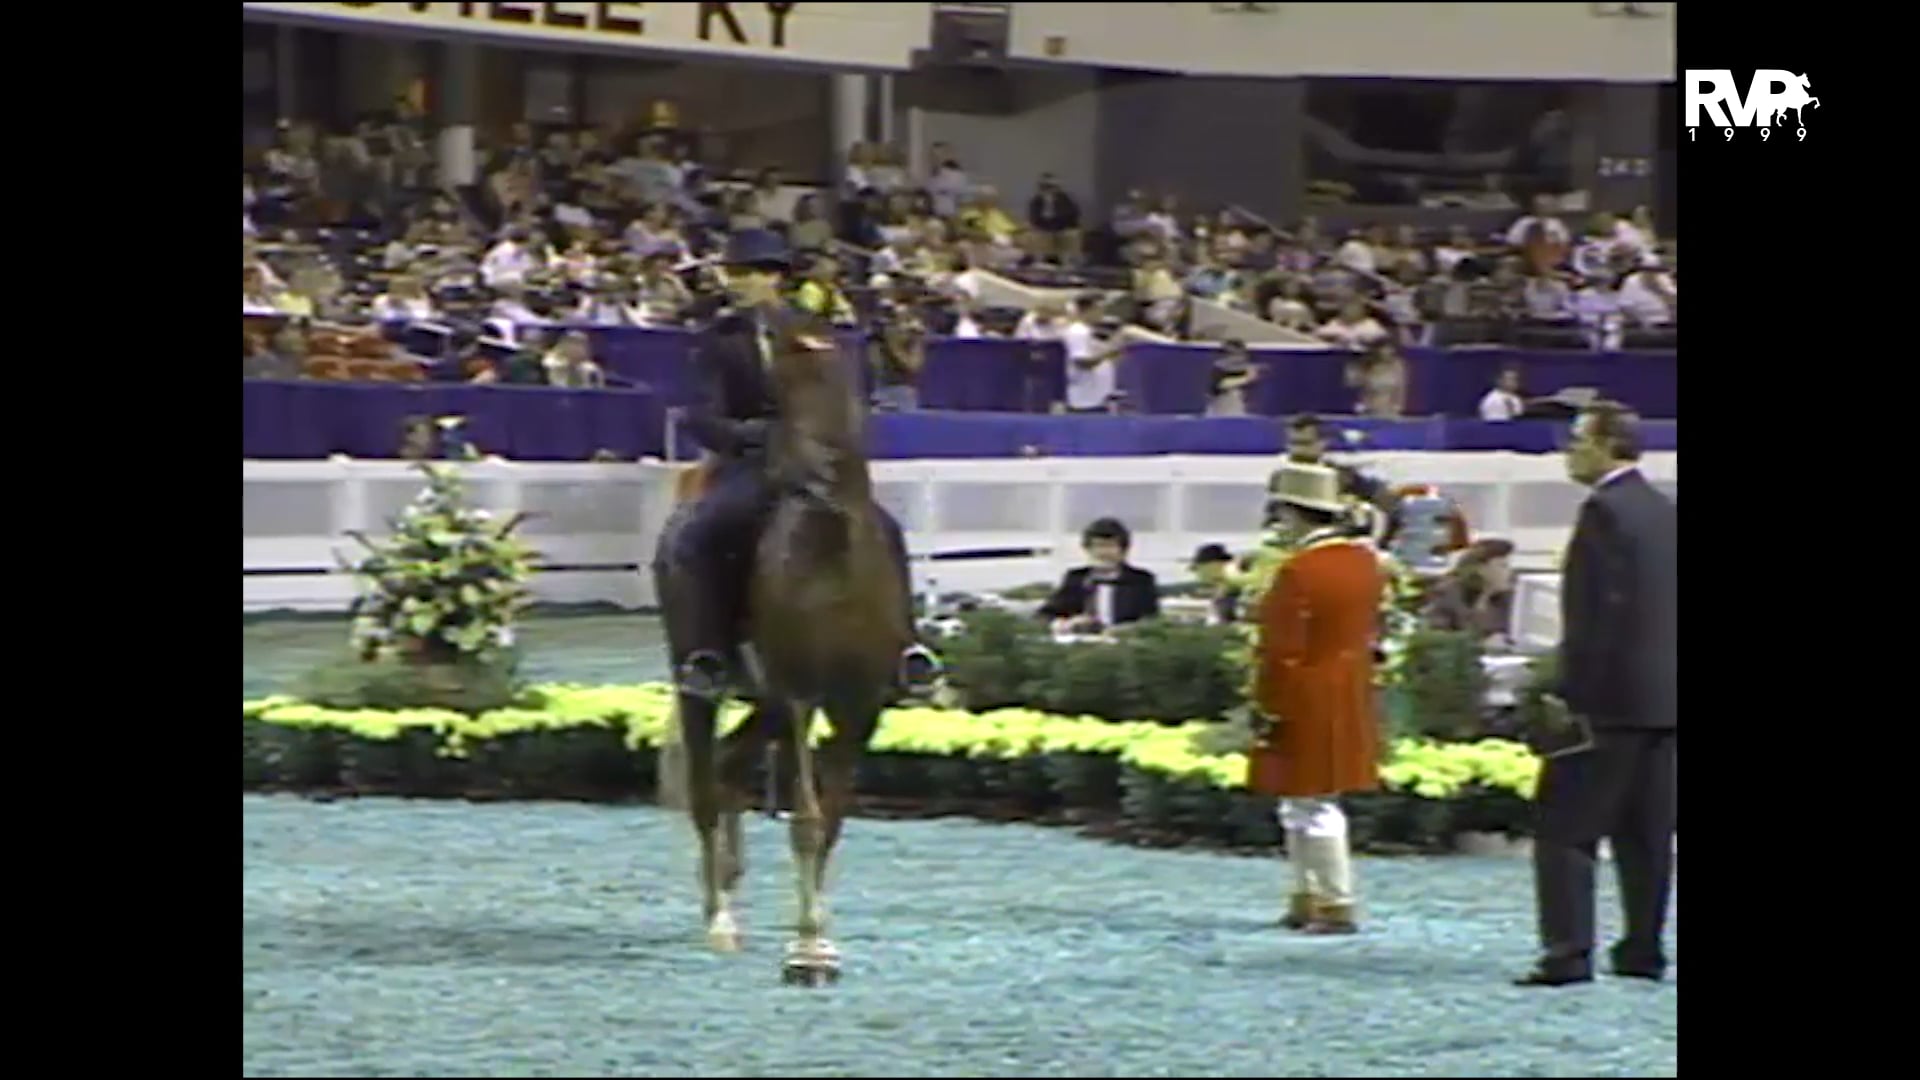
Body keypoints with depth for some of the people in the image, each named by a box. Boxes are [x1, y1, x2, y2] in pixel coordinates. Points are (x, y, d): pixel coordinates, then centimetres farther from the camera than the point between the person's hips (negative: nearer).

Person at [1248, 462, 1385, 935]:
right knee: (1300, 805, 17)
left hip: (1307, 703, -8)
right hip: (1350, 697, 8)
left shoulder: (1299, 571, -20)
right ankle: (1306, 899, 20)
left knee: (1314, 805, -2)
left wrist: (1266, 711, -11)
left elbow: (1282, 652, -18)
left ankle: (1337, 906, 0)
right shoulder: (1364, 559, 5)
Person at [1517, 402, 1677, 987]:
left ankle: (1567, 952, -12)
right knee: (1646, 830, 11)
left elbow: (1596, 614, -18)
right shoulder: (1666, 512, 14)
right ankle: (1643, 949, 12)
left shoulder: (1604, 511, -12)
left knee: (1565, 828, -6)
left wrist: (1570, 695, -17)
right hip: (1663, 697, 9)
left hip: (1611, 697, -9)